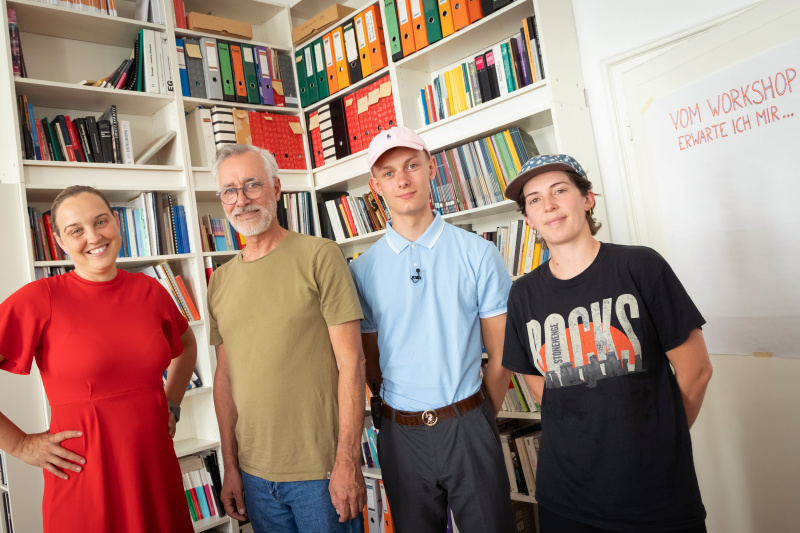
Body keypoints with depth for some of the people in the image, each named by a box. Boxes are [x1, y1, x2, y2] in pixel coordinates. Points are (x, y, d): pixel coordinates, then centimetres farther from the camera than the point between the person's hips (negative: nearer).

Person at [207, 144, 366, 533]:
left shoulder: (319, 257, -9)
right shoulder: (221, 280, 6)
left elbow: (351, 363, -12)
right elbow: (224, 376, 9)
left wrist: (347, 461, -15)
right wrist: (231, 466, 8)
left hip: (322, 469, -4)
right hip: (254, 473, 5)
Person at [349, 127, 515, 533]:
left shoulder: (478, 254, -3)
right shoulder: (362, 270, -1)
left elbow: (500, 358, 0)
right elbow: (371, 364, 5)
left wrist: (474, 422, 3)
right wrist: (401, 421, 5)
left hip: (468, 427, -1)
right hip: (400, 437, 1)